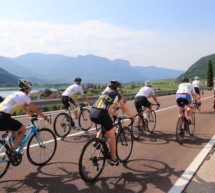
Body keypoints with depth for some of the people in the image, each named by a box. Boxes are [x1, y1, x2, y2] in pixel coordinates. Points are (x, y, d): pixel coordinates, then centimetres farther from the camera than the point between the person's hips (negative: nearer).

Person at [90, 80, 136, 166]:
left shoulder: (104, 93, 28)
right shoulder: (117, 95, 14)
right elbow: (125, 109, 22)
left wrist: (114, 114, 54)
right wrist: (131, 116, 39)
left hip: (92, 113, 6)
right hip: (102, 115, -6)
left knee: (102, 126, 38)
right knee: (112, 137, 13)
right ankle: (113, 159, 21)